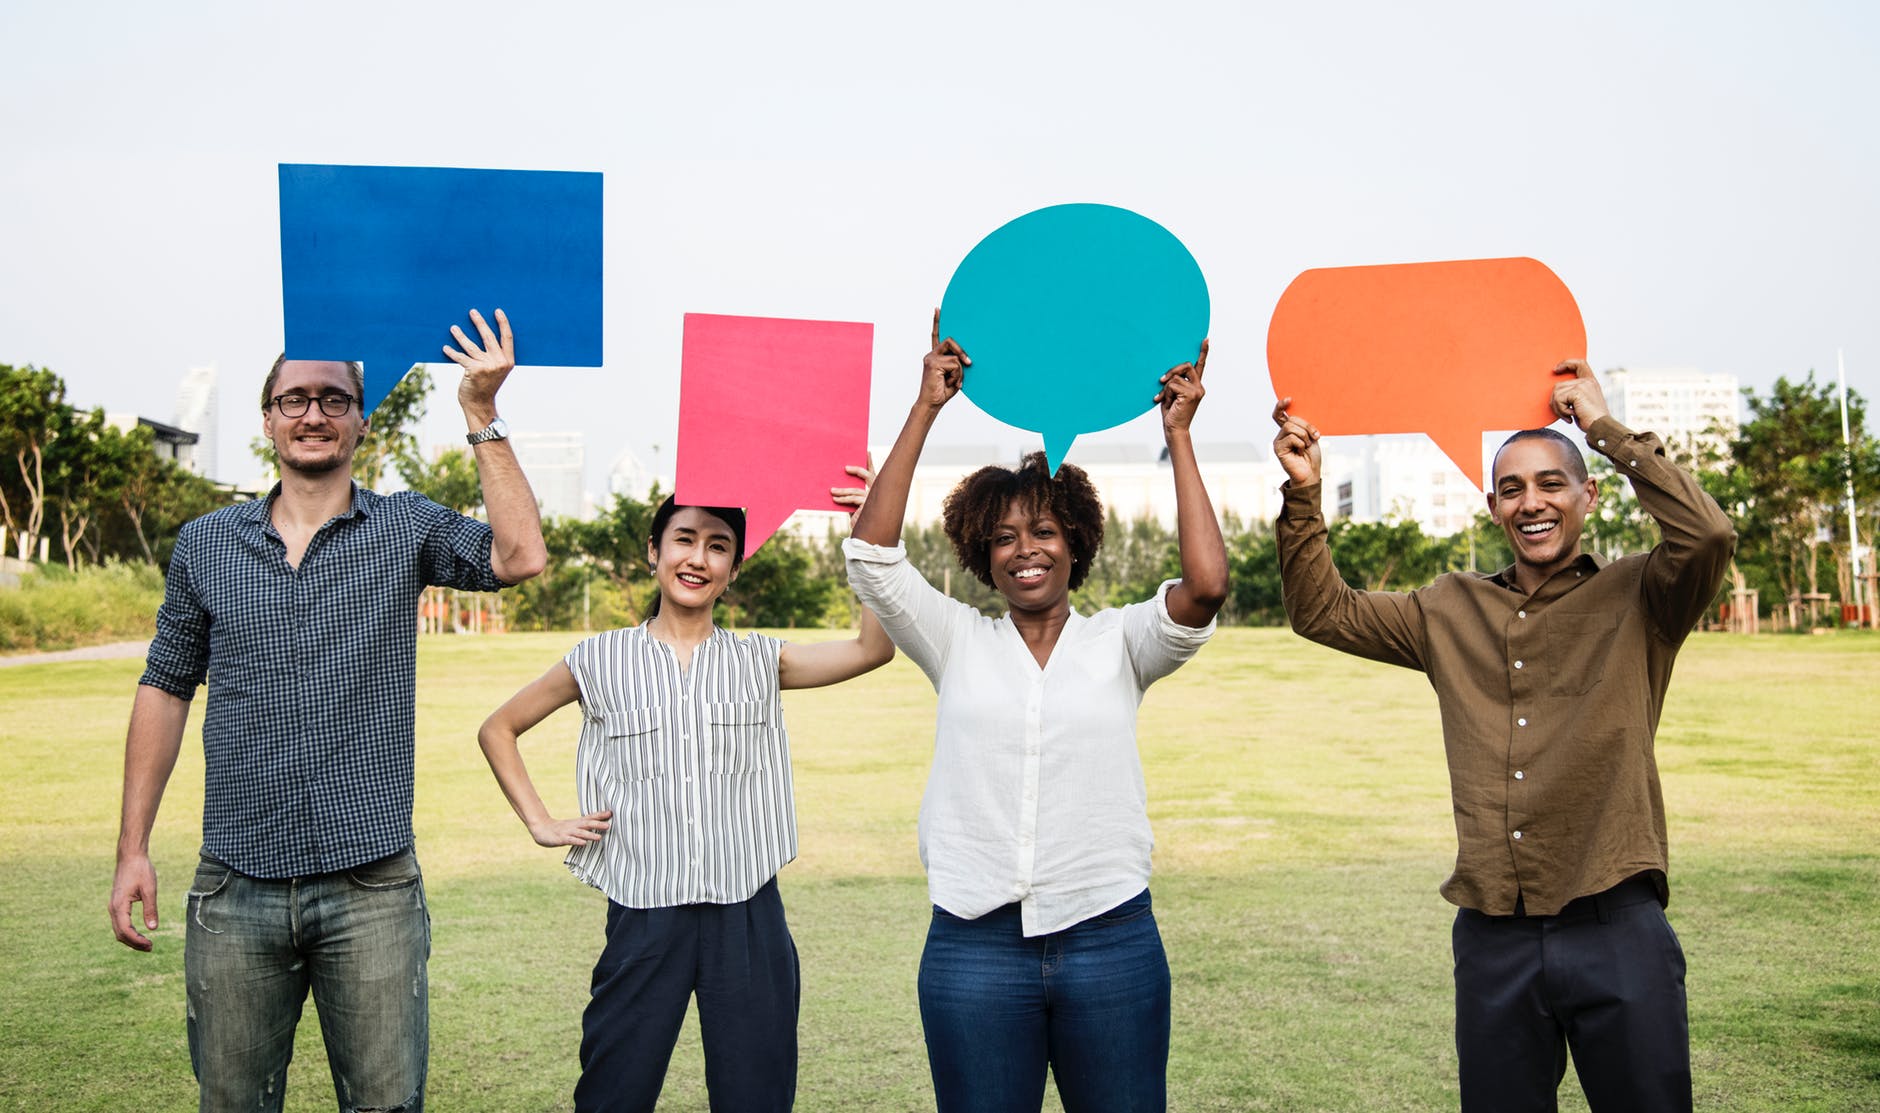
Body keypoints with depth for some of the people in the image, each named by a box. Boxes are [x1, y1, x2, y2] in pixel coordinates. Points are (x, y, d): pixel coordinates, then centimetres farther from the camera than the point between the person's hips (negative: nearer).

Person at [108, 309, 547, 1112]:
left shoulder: (407, 528, 2)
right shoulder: (205, 545, 8)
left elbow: (519, 556, -15)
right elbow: (166, 689, 12)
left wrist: (481, 415, -15)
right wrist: (132, 849, 7)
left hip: (371, 890, -2)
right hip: (235, 892, 2)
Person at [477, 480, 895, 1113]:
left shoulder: (760, 663, 7)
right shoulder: (602, 661, 4)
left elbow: (874, 648, -6)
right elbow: (498, 730, 14)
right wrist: (540, 824, 5)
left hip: (748, 917, 1)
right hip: (645, 917, -1)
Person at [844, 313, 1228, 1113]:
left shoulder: (1118, 642, 4)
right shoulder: (959, 643, 6)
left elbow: (1206, 587, -14)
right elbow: (871, 554, -6)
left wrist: (1178, 436, -9)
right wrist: (926, 409, -8)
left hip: (1110, 937, 0)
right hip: (974, 946, 1)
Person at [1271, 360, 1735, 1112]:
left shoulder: (1637, 599, 1)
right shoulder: (1451, 613, 12)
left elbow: (1707, 535, -18)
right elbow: (1322, 611, 14)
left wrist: (1603, 426, -11)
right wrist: (1303, 493, 1)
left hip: (1615, 932, -3)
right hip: (1492, 938, 4)